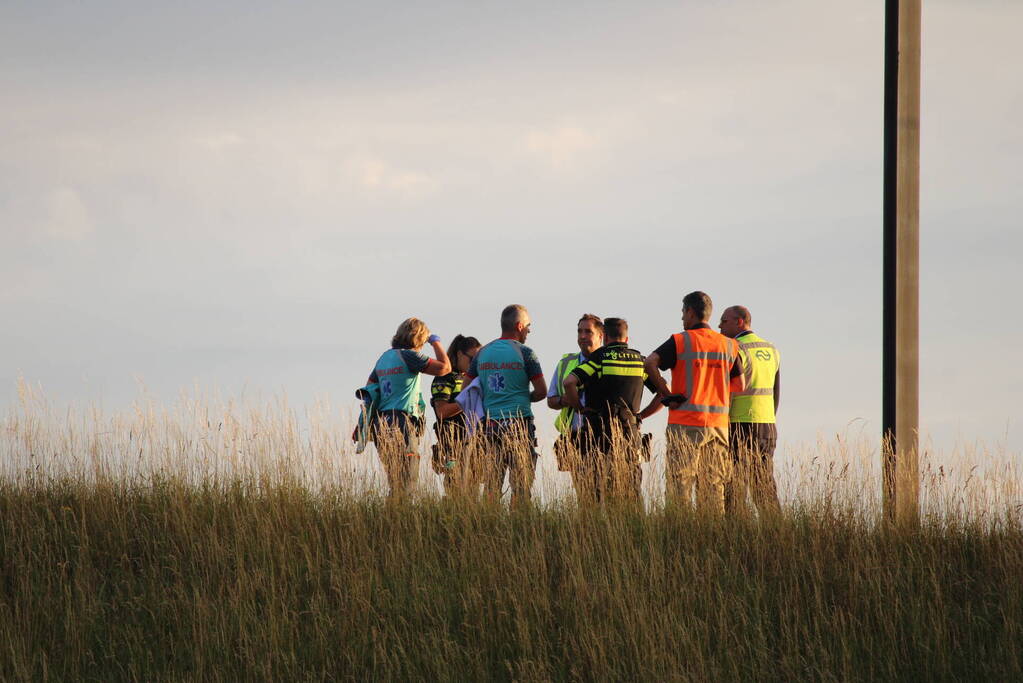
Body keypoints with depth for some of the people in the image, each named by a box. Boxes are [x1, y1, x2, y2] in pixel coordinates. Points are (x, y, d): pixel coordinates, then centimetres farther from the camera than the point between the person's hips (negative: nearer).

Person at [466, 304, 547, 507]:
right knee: (521, 485, -2)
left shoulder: (483, 353, 9)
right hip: (519, 422, -5)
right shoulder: (524, 353, -5)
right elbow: (541, 391, -4)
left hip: (490, 424, 5)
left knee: (491, 487, 6)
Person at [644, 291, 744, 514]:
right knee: (713, 485, 7)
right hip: (718, 422, 4)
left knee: (679, 483, -3)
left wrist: (666, 393, -8)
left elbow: (651, 363, -18)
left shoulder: (680, 341, -4)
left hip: (685, 423, -4)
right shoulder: (728, 345, 8)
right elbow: (740, 385, 10)